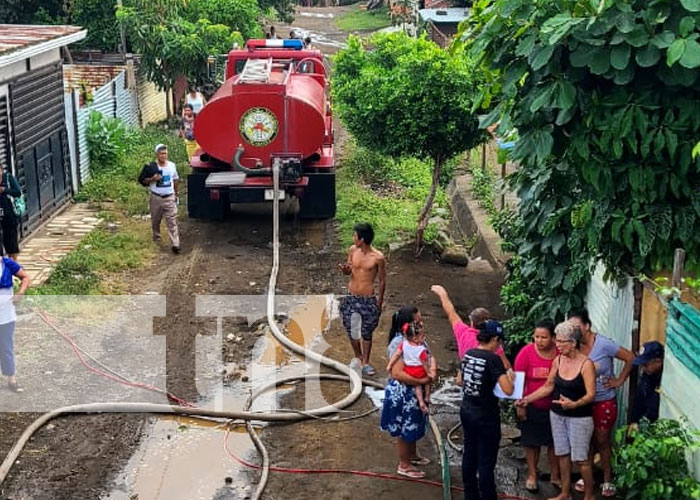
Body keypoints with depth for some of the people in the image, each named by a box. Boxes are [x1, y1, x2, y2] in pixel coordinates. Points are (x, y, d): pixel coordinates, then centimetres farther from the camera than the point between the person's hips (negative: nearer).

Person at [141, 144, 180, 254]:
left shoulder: (172, 165, 2)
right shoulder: (151, 167, -7)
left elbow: (176, 180, 17)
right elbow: (142, 180, -2)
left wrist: (176, 193, 18)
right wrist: (153, 179, -20)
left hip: (170, 198, 0)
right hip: (156, 198, 0)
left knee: (172, 221, -7)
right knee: (155, 220, 15)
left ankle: (175, 244, -11)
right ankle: (156, 237, 39)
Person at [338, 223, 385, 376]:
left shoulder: (378, 257, -16)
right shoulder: (352, 250, -4)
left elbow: (382, 280, -5)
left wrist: (380, 300, -1)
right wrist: (344, 269, -14)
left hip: (368, 300, -4)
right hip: (351, 298, 4)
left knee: (366, 333, 9)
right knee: (351, 330, 13)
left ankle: (365, 362, 27)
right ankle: (358, 356, 37)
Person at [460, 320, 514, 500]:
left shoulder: (468, 354, 1)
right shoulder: (493, 358, -20)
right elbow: (508, 390, -25)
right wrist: (510, 378, -6)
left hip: (466, 410, 7)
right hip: (486, 416, -7)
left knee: (469, 455, 18)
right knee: (486, 461, 3)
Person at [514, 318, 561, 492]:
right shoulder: (526, 352, -15)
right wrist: (520, 406, -8)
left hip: (555, 406, 1)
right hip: (532, 407, -1)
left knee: (554, 441, 14)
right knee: (532, 442, 13)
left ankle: (555, 476, 31)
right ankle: (532, 475, 30)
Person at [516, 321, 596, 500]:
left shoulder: (586, 364, -17)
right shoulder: (558, 361, 0)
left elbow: (591, 395, -19)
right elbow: (548, 386, 9)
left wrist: (574, 404, -36)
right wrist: (527, 399, 2)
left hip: (579, 417, -6)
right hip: (557, 414, 6)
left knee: (580, 458, 0)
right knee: (562, 454, 14)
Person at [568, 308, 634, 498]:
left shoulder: (603, 344, -19)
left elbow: (630, 358, -12)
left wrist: (619, 381, -9)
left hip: (604, 402, -3)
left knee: (602, 442, 9)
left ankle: (607, 480, 24)